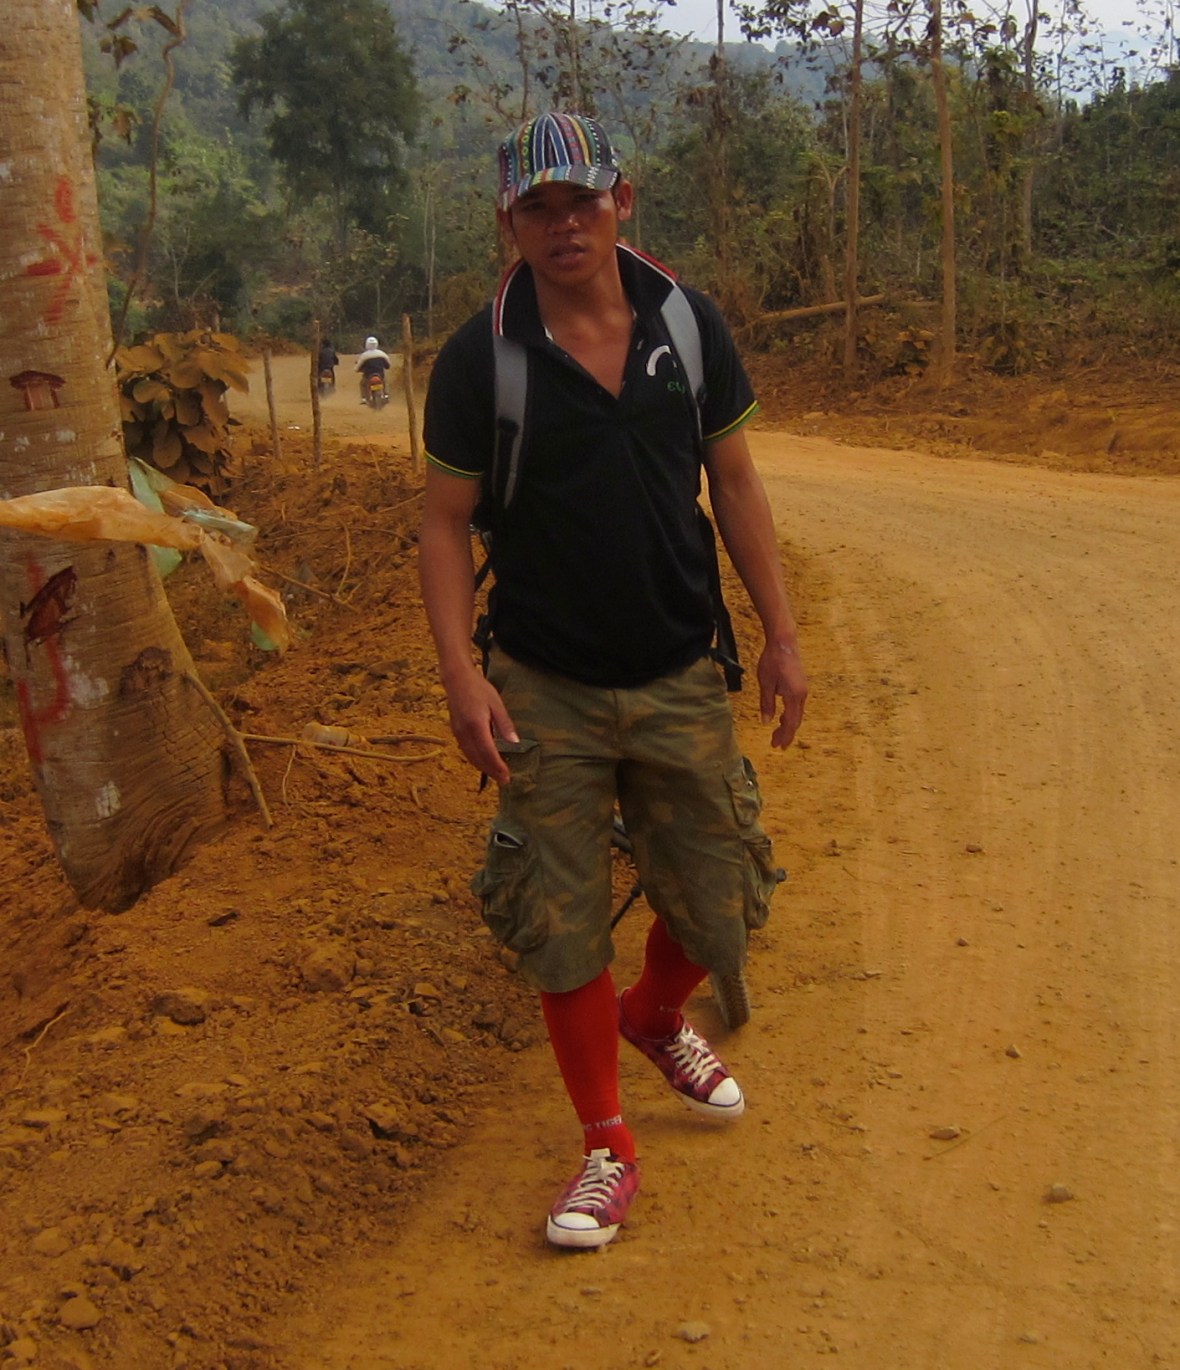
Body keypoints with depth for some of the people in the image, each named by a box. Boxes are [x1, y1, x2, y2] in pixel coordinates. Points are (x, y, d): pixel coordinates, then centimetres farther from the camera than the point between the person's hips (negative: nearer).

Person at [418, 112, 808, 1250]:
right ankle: (606, 1151, 23)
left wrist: (782, 634, 4)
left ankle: (658, 1018, 44)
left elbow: (733, 482, 7)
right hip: (545, 689, -2)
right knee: (561, 928, 3)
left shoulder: (689, 323, 0)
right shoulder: (479, 358, -7)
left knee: (719, 901, 9)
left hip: (681, 679, 2)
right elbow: (445, 522, -3)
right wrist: (459, 673, -14)